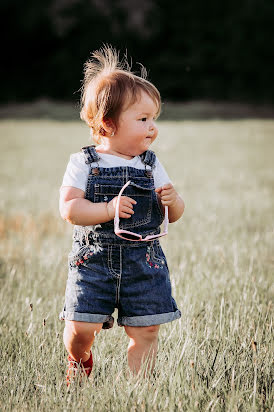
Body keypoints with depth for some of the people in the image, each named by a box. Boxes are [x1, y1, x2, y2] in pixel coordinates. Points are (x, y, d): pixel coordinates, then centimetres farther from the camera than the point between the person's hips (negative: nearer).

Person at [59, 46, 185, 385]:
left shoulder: (151, 165, 7)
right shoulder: (83, 163, -3)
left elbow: (174, 214, 10)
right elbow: (69, 208, -12)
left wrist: (172, 201, -13)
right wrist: (109, 209, -22)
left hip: (144, 260, 3)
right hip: (93, 259, -2)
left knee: (145, 332, -1)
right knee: (80, 327, -6)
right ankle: (79, 361, 28)